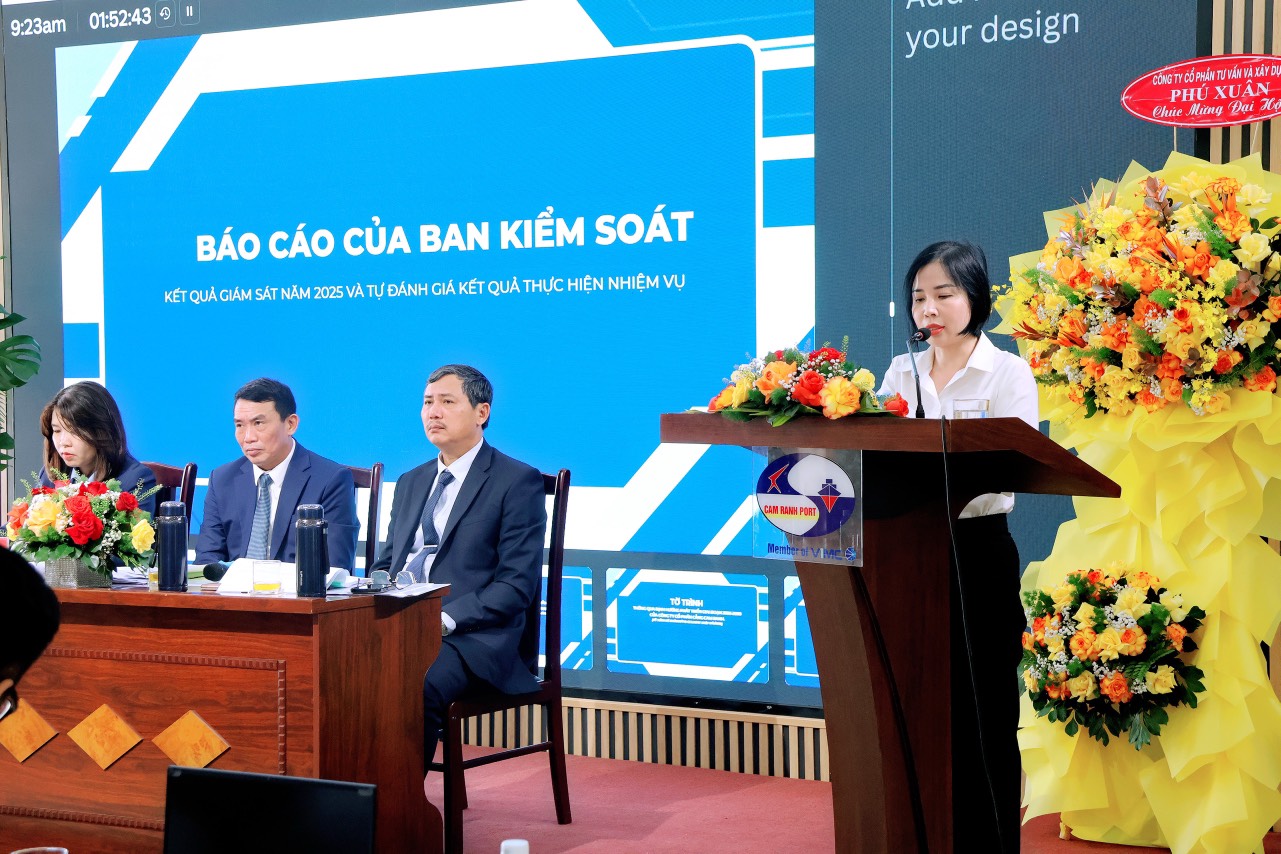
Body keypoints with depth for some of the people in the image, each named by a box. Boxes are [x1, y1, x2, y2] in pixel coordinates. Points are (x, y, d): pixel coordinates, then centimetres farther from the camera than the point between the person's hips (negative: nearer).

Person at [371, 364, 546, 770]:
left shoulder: (517, 482, 0)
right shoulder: (411, 483, 23)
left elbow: (517, 585, -8)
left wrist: (444, 620, -19)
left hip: (469, 636, -6)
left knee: (413, 688, -35)